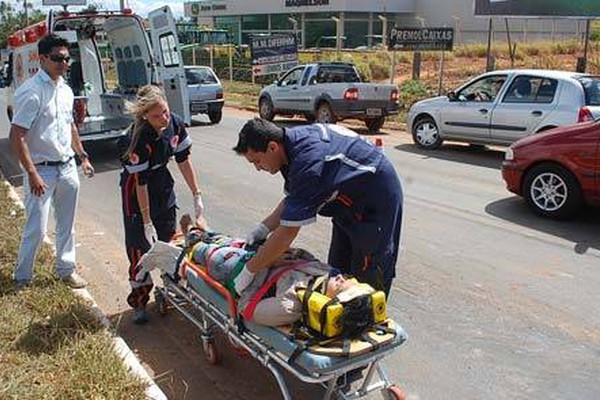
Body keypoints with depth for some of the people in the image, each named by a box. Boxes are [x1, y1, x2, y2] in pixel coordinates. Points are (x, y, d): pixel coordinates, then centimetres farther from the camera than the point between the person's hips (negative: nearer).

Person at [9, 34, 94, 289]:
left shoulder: (65, 90, 8)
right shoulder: (30, 92, -17)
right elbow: (17, 136, -19)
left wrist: (82, 156, 19)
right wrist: (32, 173, -22)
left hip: (67, 167, 7)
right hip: (42, 170, -7)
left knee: (66, 225, 16)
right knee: (37, 229, -1)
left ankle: (66, 270, 31)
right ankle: (22, 277, 19)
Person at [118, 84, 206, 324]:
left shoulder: (176, 125, -17)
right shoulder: (138, 139, -32)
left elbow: (184, 161, -5)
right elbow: (141, 182, -26)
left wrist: (197, 196, -5)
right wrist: (147, 222, -21)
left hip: (162, 182, 5)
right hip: (136, 189, -5)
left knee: (168, 237, 12)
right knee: (139, 244, -3)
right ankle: (139, 302, 9)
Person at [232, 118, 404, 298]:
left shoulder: (308, 162, -35)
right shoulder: (293, 138, -8)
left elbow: (288, 231, -33)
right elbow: (292, 199, 5)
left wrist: (250, 270, -24)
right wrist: (264, 228, -5)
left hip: (376, 204, -9)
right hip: (350, 202, 9)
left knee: (367, 280, -4)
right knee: (338, 272, 14)